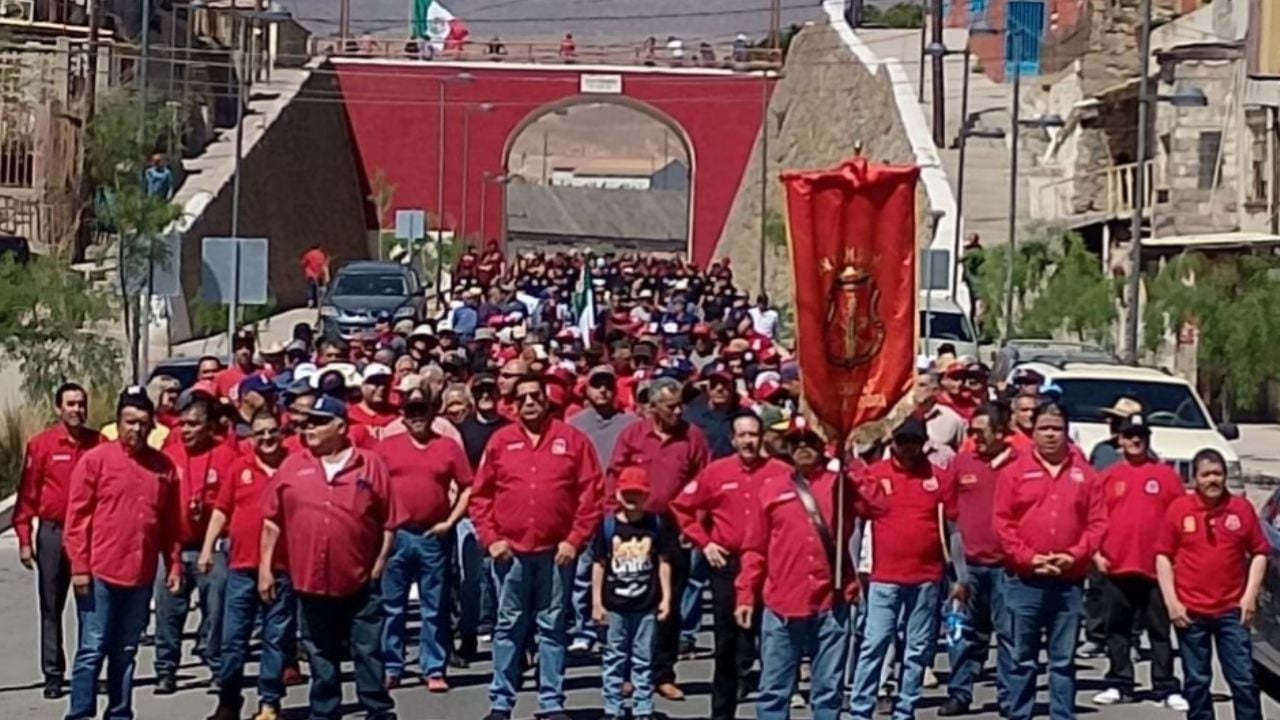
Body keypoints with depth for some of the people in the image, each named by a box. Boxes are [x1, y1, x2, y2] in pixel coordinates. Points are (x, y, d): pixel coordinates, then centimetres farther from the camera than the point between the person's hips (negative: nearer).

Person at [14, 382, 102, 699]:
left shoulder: (99, 444, 2)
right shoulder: (41, 444, -2)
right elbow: (27, 493, -1)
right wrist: (24, 539, -5)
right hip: (53, 533, -1)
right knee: (51, 607, 4)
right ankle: (53, 674, 9)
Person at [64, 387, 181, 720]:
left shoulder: (163, 466, 8)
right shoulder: (95, 459, -4)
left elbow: (170, 523, 12)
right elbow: (77, 517, -5)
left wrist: (173, 565, 8)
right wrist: (79, 566, -9)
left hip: (141, 576, 4)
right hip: (100, 573, -4)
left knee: (125, 652, 12)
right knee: (93, 649, -4)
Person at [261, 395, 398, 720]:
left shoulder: (370, 465, -2)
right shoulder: (292, 466, 4)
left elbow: (388, 522, 1)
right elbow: (272, 521, 6)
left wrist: (380, 565, -4)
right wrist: (266, 566, 3)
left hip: (360, 582, -2)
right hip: (311, 580, 2)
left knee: (368, 652, 3)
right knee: (321, 658, 11)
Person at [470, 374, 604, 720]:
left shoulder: (572, 440, 3)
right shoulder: (500, 441, 6)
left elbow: (591, 494, 0)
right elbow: (480, 495, 7)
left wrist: (575, 539, -6)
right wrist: (490, 538, -3)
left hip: (556, 551, -1)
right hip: (511, 551, 1)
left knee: (553, 628, 4)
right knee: (509, 627, 5)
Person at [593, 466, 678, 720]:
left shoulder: (656, 524, 0)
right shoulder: (608, 525, -2)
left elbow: (663, 562, 4)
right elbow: (599, 564, 1)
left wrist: (666, 597, 1)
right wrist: (597, 601, -1)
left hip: (646, 604, 0)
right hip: (614, 604, 0)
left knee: (643, 660, 6)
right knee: (614, 658, 7)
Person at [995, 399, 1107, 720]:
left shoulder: (1084, 474, 8)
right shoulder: (1015, 472, 3)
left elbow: (1097, 523, 5)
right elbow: (1003, 523, -1)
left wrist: (1075, 555, -8)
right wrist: (1028, 558, -11)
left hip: (1070, 581, 1)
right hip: (1024, 581, -1)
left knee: (1064, 659, 5)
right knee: (1023, 658, 4)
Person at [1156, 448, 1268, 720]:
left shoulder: (1242, 508, 1)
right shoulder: (1179, 509, -1)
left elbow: (1259, 553, 6)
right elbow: (1163, 556, 1)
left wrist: (1250, 595, -3)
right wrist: (1171, 601, -5)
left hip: (1232, 610, 0)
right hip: (1190, 611, 0)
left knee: (1244, 679, 1)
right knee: (1196, 681, 8)